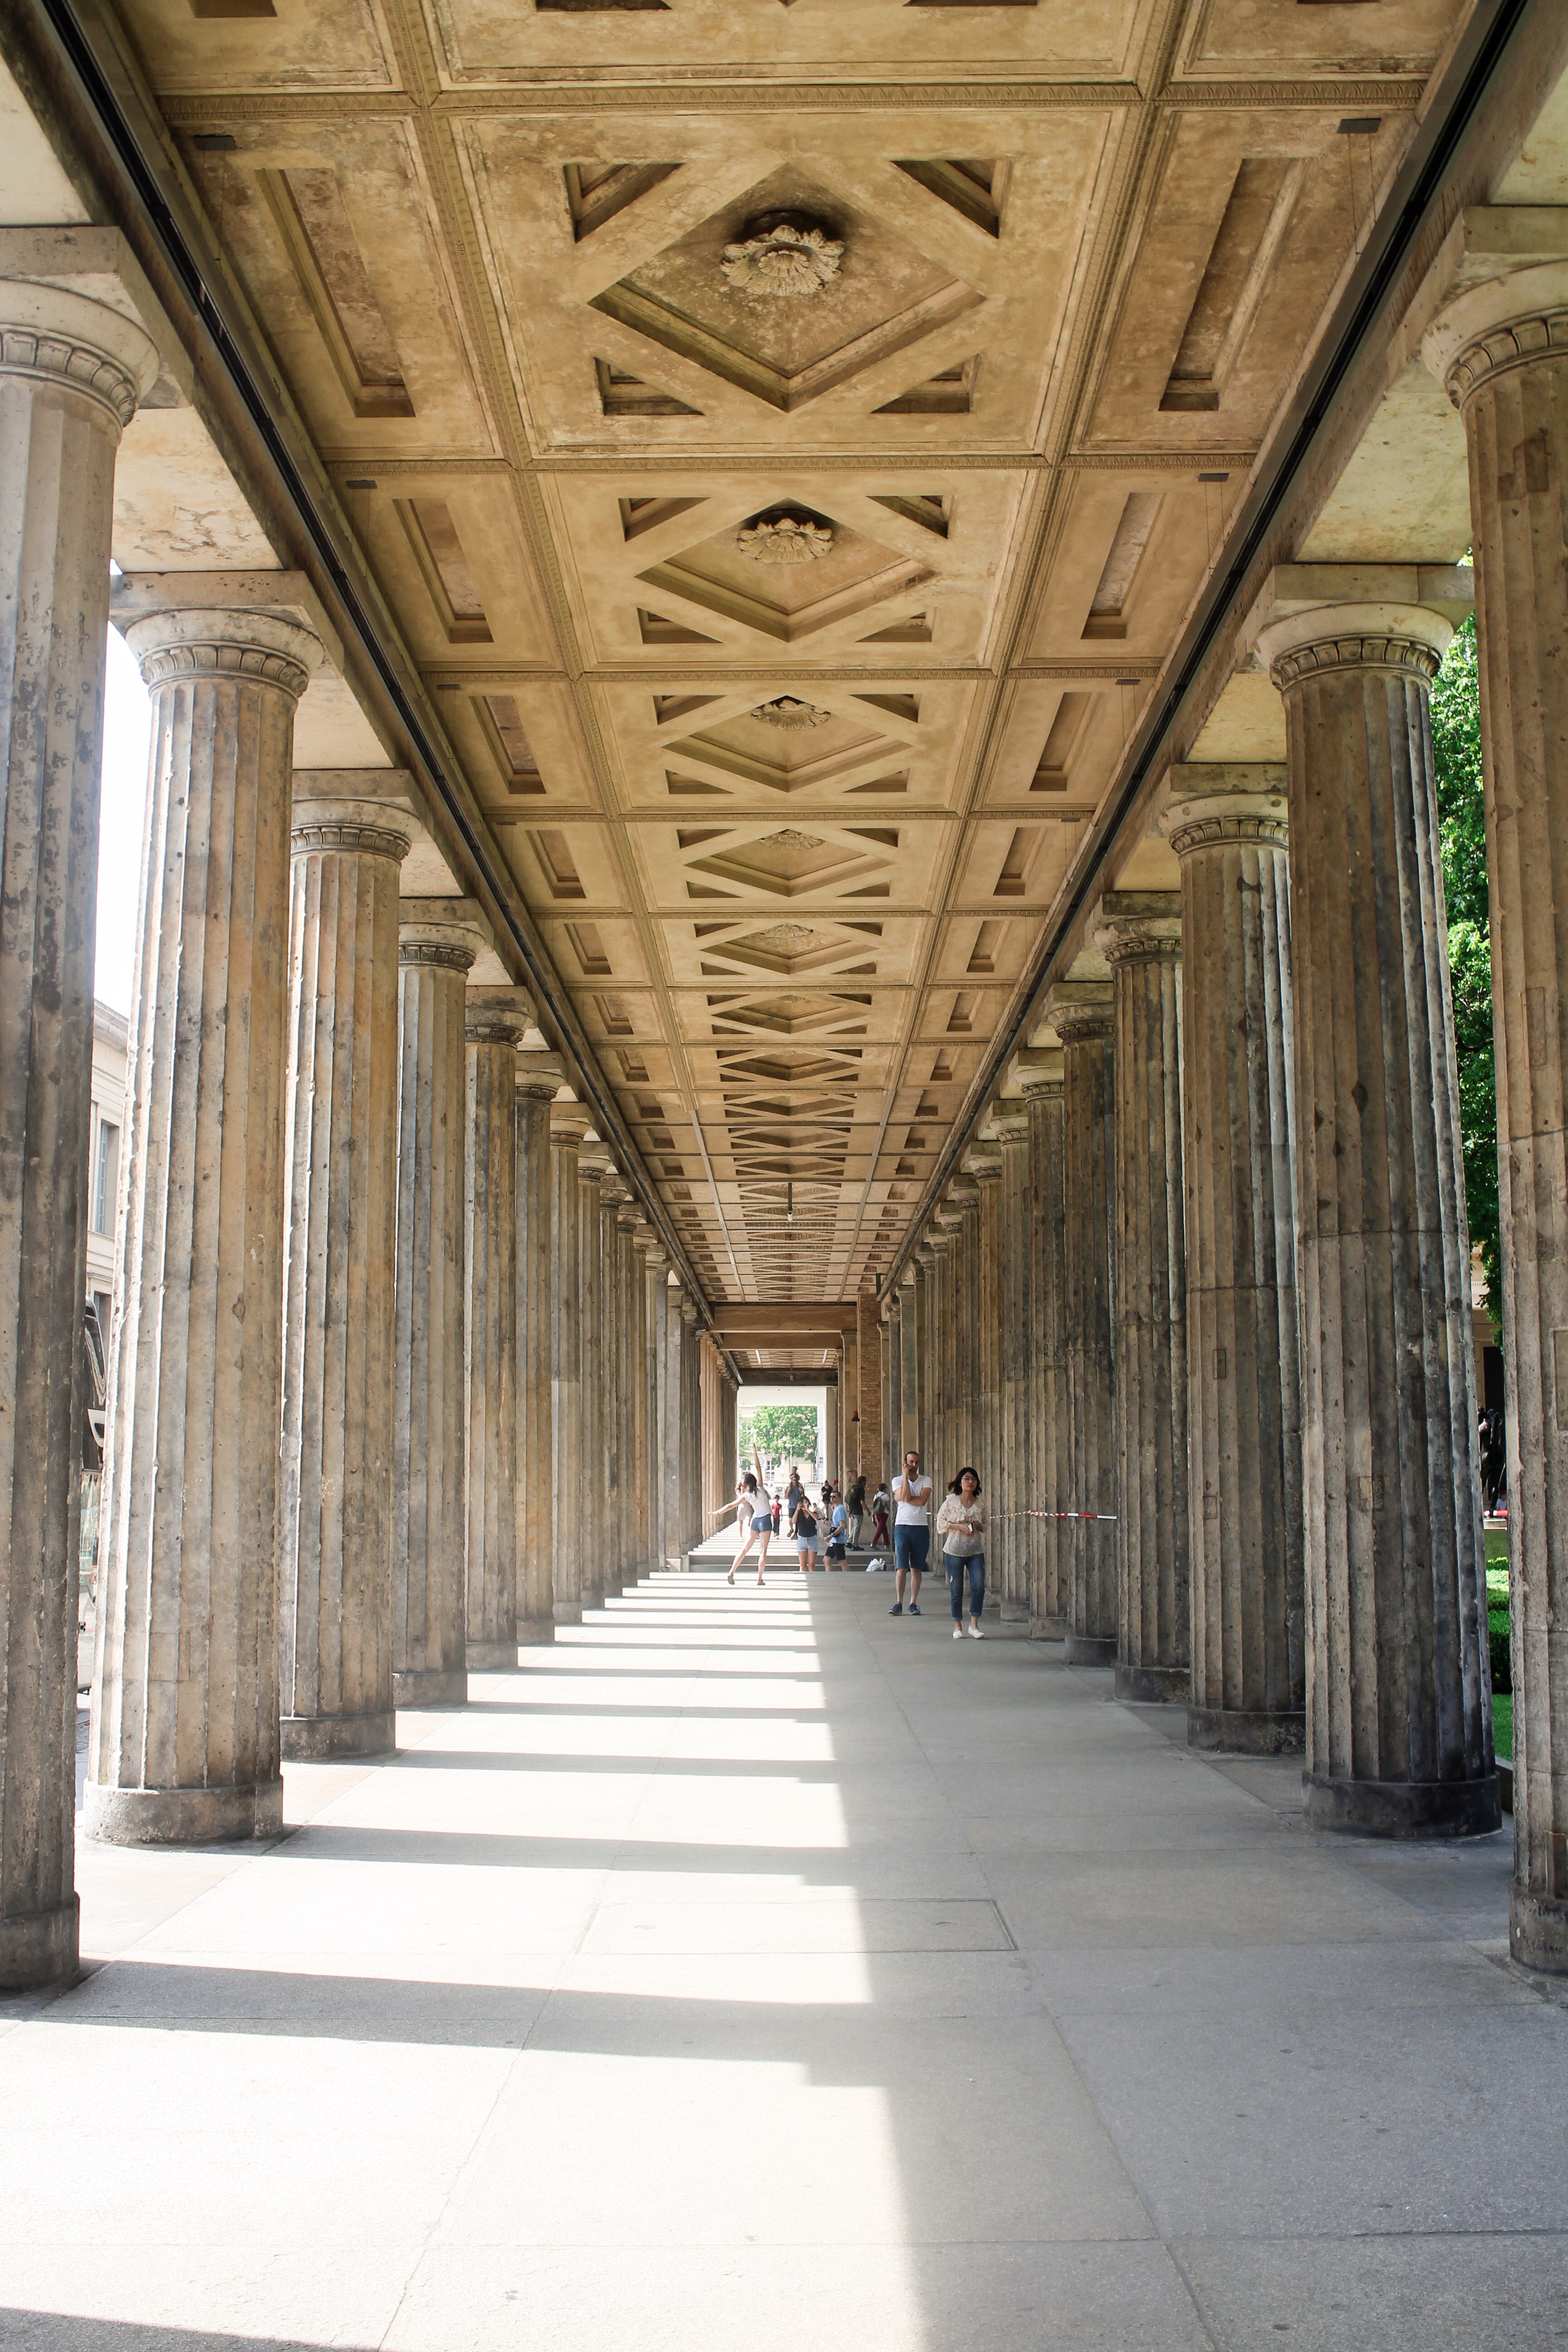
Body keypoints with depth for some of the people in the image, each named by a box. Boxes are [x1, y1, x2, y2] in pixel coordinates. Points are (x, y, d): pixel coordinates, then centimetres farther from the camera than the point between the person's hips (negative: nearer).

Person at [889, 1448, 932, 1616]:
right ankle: (898, 1604, -6)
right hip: (903, 1526, -1)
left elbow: (922, 1501, -9)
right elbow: (906, 1497, -14)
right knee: (901, 1567, -7)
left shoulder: (926, 1481, 7)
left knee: (917, 1568, 4)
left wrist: (904, 1498, -8)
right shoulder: (897, 1480, 4)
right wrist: (906, 1476, -9)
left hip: (921, 1528, 1)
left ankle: (914, 1603, 9)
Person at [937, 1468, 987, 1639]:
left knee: (979, 1587, -9)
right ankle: (958, 1626, 14)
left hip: (976, 1551, 2)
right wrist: (959, 1526, -14)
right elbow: (941, 1523, -1)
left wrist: (978, 1526, -6)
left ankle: (974, 1624, 2)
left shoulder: (980, 1504, 7)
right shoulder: (951, 1501, -1)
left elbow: (986, 1527, 17)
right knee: (956, 1590, 2)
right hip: (955, 1550, -2)